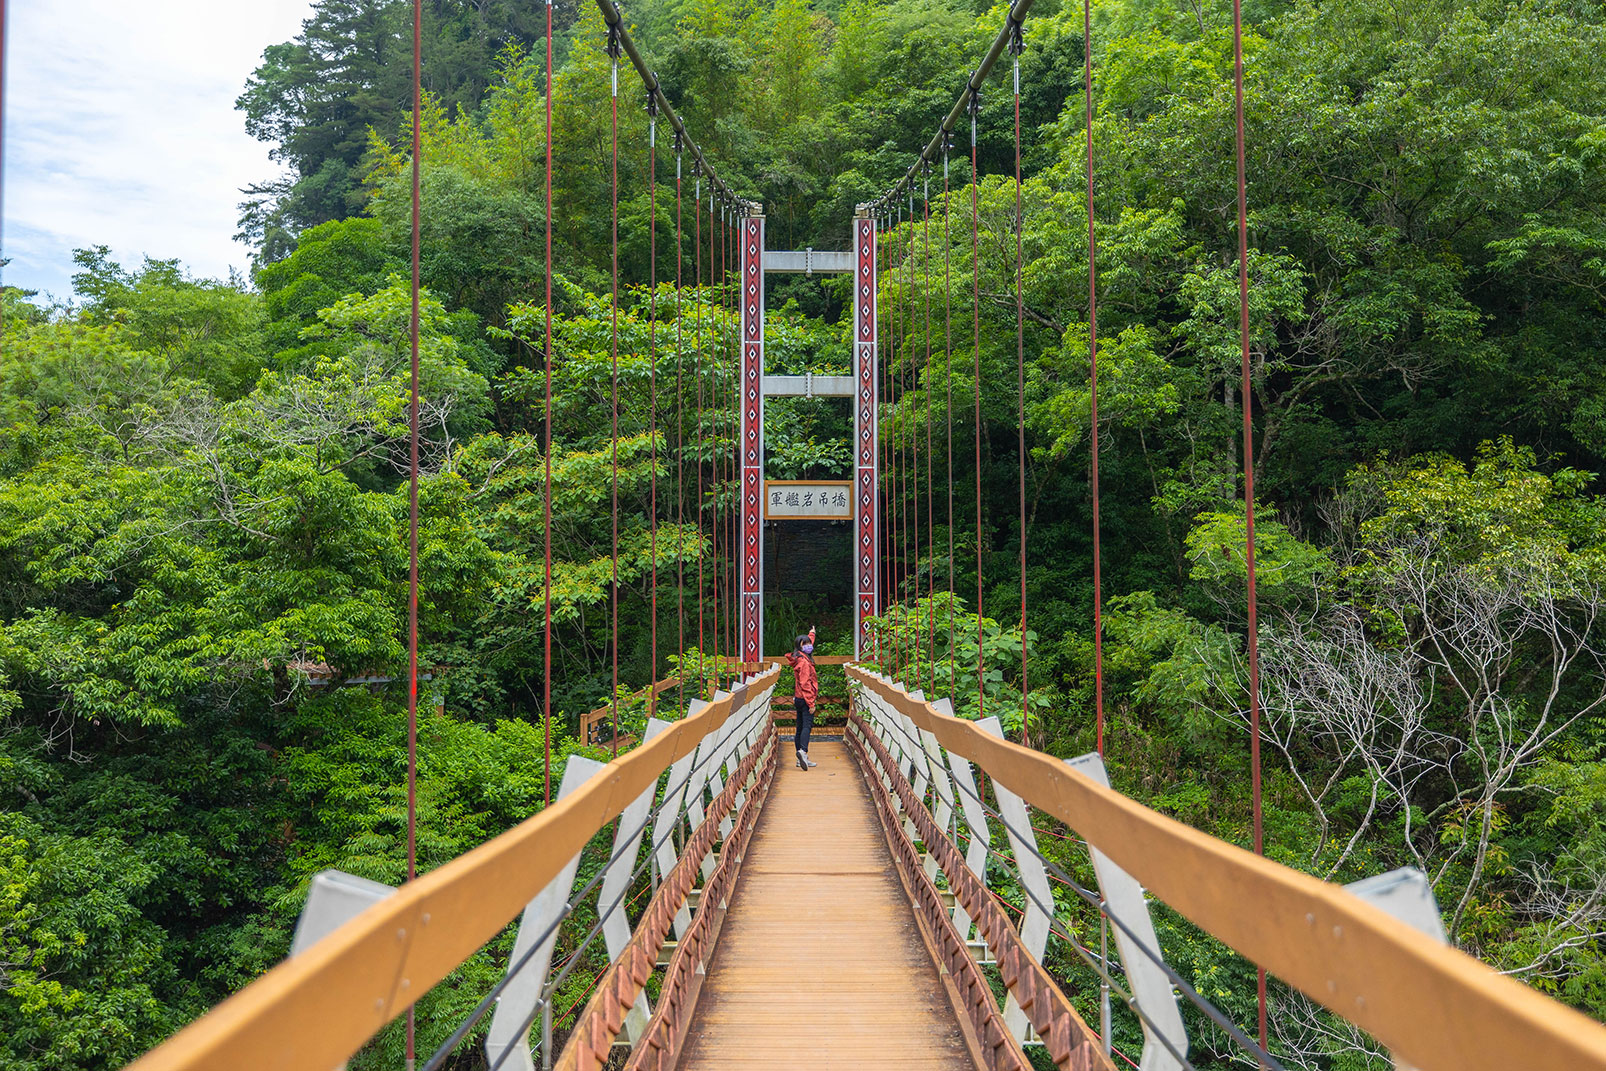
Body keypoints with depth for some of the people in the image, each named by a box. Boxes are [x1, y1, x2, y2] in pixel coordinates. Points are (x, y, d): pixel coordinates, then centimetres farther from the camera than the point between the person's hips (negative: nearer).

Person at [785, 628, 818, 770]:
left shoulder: (801, 658, 13)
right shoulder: (804, 661, -15)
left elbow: (808, 644, 38)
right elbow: (805, 684, -20)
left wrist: (811, 634, 55)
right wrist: (811, 703, -21)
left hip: (799, 699, 10)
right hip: (805, 699, -10)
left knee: (800, 727, 9)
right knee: (807, 725, -18)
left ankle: (801, 759, 11)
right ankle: (803, 751, -35)